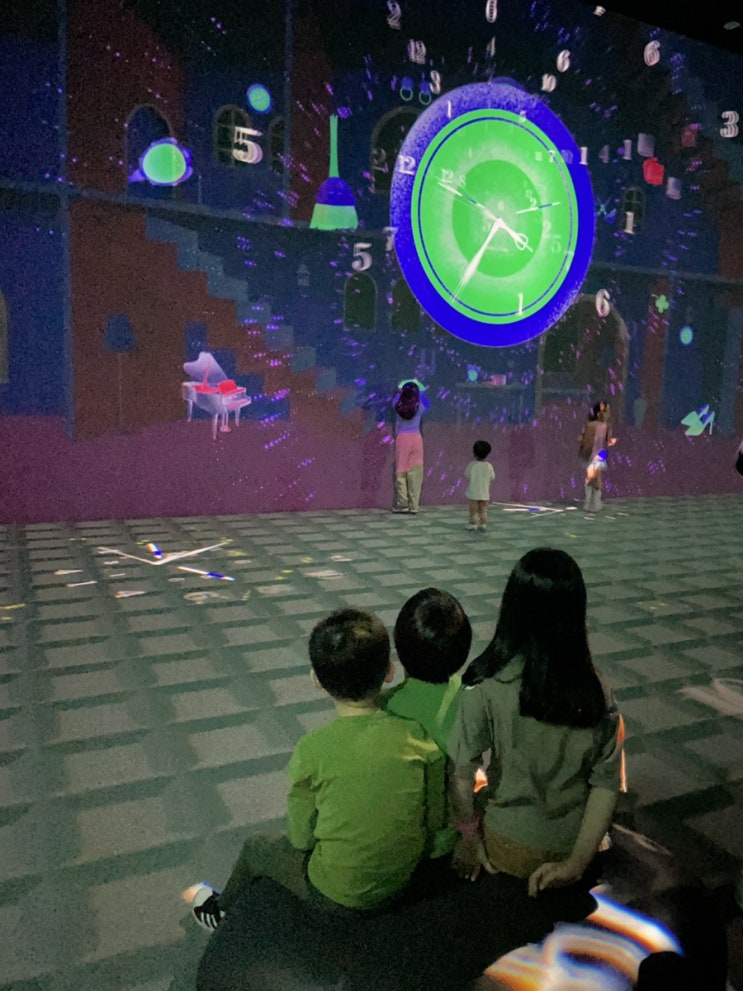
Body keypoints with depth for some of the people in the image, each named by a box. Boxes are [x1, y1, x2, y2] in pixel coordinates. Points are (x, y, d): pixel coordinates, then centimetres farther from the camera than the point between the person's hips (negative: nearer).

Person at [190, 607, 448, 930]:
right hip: (405, 879, 4)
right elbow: (435, 821, -6)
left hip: (338, 891, -3)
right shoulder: (419, 737, -17)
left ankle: (223, 912, 53)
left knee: (254, 848, 24)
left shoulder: (312, 750, -25)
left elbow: (301, 838, -13)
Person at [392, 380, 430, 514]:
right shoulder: (419, 406, -2)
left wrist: (399, 390, 40)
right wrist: (420, 390, 32)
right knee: (415, 473, 2)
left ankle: (401, 505, 2)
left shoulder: (398, 406, -2)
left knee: (401, 472, 4)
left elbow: (394, 400, 23)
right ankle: (413, 505, 1)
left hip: (402, 439, 0)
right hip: (416, 438, 0)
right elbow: (428, 404, 22)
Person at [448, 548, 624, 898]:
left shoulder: (485, 691, -23)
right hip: (570, 848, 3)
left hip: (509, 850, -3)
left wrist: (469, 839, -4)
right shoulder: (599, 698, -14)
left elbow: (460, 777, -19)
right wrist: (576, 864, -5)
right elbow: (607, 787, -11)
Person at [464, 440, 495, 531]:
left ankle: (473, 524, 14)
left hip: (473, 493, -2)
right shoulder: (489, 466, -9)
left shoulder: (472, 465, -15)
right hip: (484, 493, 2)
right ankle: (483, 524, 14)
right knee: (483, 510, 15)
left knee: (473, 510, 9)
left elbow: (467, 476, -6)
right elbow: (492, 478, -1)